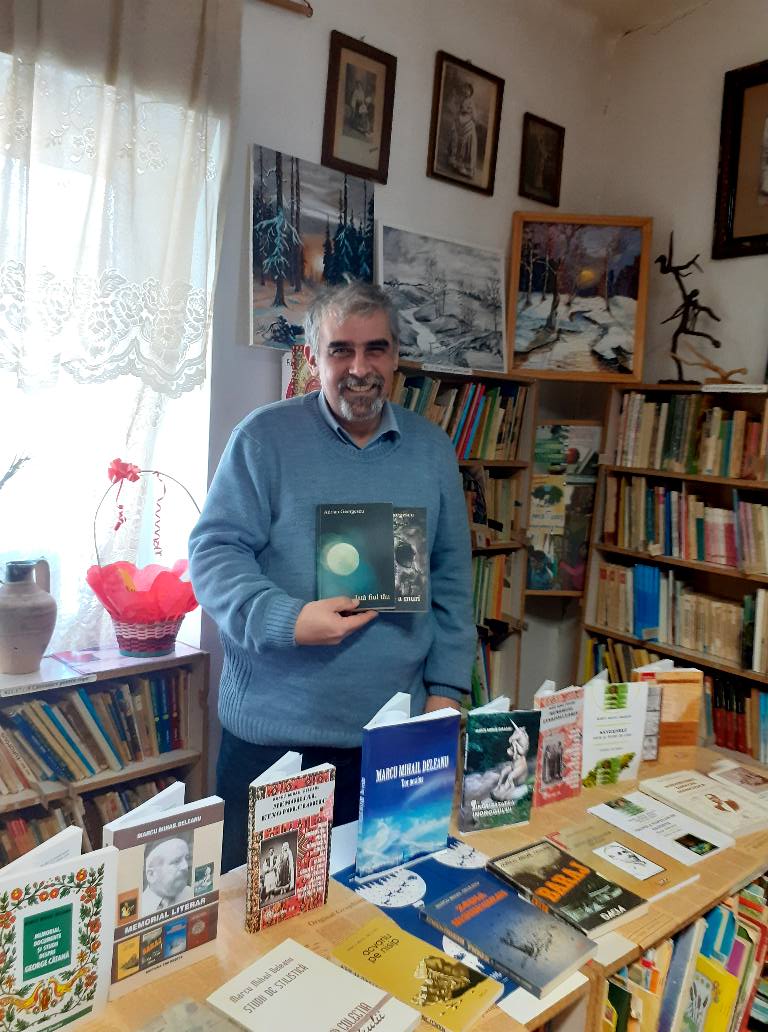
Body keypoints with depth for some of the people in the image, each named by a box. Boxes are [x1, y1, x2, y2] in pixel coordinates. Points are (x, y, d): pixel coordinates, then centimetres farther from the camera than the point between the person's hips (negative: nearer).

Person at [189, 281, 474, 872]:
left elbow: (451, 579, 8)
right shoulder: (264, 437, -5)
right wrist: (287, 619, -23)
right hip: (272, 730, -2)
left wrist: (446, 688, 4)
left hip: (395, 734, 3)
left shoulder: (432, 449, 6)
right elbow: (214, 551, -7)